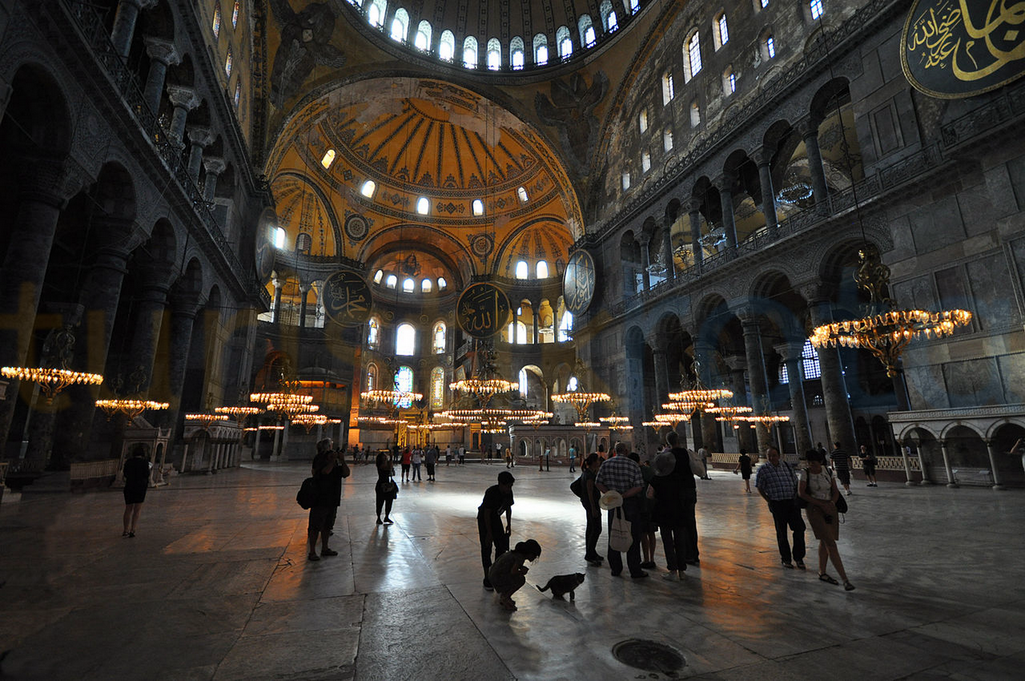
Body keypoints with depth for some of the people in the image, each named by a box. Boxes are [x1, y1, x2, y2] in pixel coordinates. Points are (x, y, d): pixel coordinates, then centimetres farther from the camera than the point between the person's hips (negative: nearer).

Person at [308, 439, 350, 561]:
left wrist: (342, 461, -7)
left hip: (333, 500, 7)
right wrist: (333, 460, -21)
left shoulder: (336, 463, 9)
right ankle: (312, 552, 8)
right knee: (315, 527, 0)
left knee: (327, 526, 16)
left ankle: (325, 548, 28)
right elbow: (325, 471, -27)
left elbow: (346, 474, 2)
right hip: (320, 499, -7)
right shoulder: (319, 460, -9)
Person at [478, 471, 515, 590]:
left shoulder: (508, 493, -15)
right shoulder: (491, 493, -33)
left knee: (502, 546, 4)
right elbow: (486, 513, -28)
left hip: (496, 518, 6)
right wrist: (489, 533, -24)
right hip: (484, 519, -6)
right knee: (486, 548, -5)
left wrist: (509, 525, 4)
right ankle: (487, 578, 6)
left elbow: (508, 508, 2)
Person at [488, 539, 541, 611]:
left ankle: (503, 594, 20)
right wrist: (522, 572, -4)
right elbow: (513, 571, -23)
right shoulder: (521, 557, -16)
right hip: (498, 579, -9)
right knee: (521, 579, -9)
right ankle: (505, 598, 2)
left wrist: (522, 568, 6)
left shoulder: (517, 553, 9)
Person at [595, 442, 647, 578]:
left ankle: (615, 569, 21)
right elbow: (639, 487, -16)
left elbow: (598, 483, -5)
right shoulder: (633, 465, -8)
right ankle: (635, 571, 12)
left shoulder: (606, 464, -2)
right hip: (631, 503, -2)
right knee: (633, 538, 7)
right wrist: (623, 495, -16)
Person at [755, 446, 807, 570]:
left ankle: (798, 557, 19)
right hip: (777, 504, -3)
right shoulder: (763, 469, -4)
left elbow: (795, 483, 15)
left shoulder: (787, 466, 7)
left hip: (792, 502, 3)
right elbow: (759, 487, 1)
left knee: (799, 529, 1)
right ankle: (786, 559, 22)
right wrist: (770, 501, -4)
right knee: (781, 532, 7)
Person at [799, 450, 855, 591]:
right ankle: (845, 579, -7)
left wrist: (831, 504, -12)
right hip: (814, 509, -5)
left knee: (824, 542, 14)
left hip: (830, 508, 5)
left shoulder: (828, 472, 2)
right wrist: (821, 504, -16)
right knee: (831, 543, -9)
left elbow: (835, 492, 6)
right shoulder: (806, 474, -9)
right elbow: (801, 493, -12)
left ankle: (822, 572, 28)